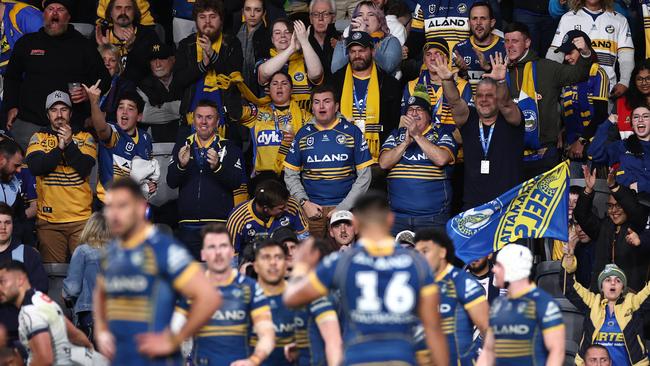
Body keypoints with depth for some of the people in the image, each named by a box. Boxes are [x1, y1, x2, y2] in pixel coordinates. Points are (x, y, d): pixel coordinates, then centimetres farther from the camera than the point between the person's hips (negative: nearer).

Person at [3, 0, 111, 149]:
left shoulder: (84, 46, 10)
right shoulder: (26, 43, 14)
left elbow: (103, 78, 14)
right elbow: (11, 78, 23)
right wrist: (11, 107, 11)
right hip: (28, 121, 1)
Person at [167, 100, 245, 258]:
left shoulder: (228, 148, 7)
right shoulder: (182, 146, 13)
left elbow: (236, 182, -6)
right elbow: (171, 182, 3)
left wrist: (217, 167, -23)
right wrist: (181, 165, -17)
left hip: (220, 222, -2)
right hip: (189, 224, 2)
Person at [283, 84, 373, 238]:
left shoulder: (352, 132, 4)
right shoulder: (303, 134, 9)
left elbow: (364, 176, 1)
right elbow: (290, 175, 12)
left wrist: (343, 208, -7)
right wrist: (305, 203, -3)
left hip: (344, 209, -1)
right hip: (312, 209, 2)